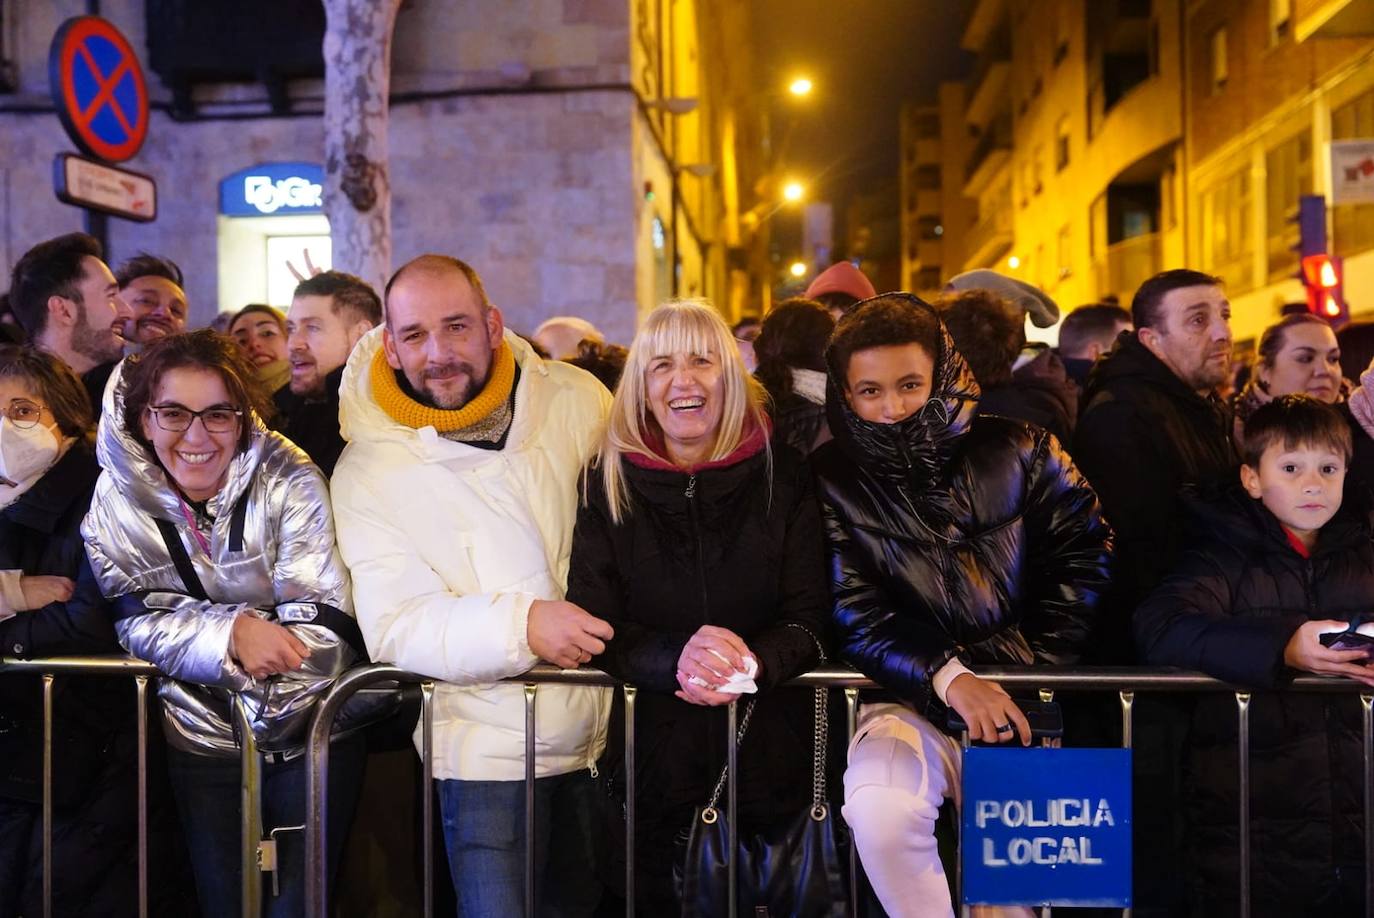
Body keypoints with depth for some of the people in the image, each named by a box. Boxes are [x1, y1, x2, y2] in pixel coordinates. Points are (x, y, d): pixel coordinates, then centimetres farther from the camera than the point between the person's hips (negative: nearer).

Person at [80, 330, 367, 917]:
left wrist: (190, 636, -19)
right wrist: (232, 632, -27)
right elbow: (138, 622, -9)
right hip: (202, 742, 3)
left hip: (311, 733, -2)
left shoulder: (290, 483, -14)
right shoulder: (117, 499, -5)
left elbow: (326, 630, -19)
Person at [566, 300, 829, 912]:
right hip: (651, 733, 0)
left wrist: (756, 663, -21)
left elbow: (809, 614, 0)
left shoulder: (781, 473, 2)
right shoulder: (608, 481, 3)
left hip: (768, 729, 0)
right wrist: (673, 659, -22)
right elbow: (593, 622, -3)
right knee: (655, 890, -4)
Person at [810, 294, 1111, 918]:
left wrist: (1034, 660, -2)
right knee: (880, 811, -31)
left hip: (1020, 704, 1)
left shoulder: (1016, 451, 5)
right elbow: (857, 619, -4)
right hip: (910, 701, -1)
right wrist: (949, 678, -19)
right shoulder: (831, 480, 1)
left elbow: (1084, 555, 8)